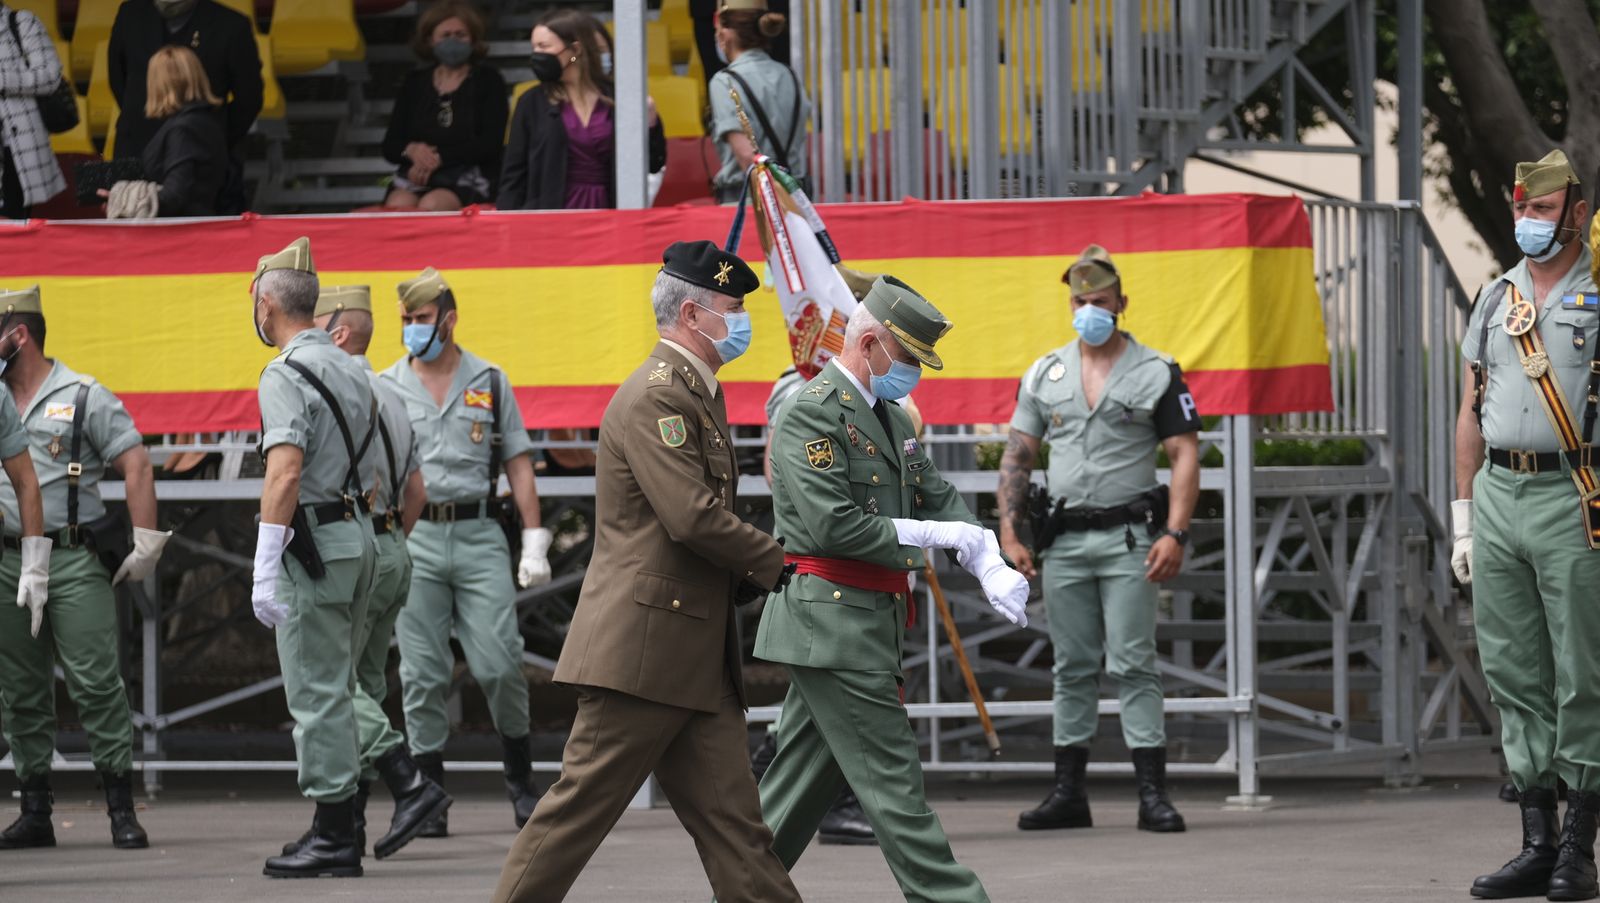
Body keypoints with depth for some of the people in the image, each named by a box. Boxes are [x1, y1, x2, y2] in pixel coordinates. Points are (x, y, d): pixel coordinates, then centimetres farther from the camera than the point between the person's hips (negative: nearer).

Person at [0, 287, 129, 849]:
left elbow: (136, 465, -4)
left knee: (97, 684, -9)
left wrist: (146, 547, -9)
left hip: (73, 560, -5)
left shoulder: (83, 397, 0)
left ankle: (121, 809, -6)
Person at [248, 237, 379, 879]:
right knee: (338, 688, 14)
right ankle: (342, 827, 16)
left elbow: (286, 470, -24)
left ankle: (332, 838, -6)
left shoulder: (286, 375, -14)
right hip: (358, 534, 9)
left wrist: (265, 569, -26)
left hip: (314, 543, -9)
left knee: (317, 692, -6)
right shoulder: (350, 369, 15)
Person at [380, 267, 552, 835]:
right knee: (422, 675, 0)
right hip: (413, 538, 1)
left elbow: (518, 463, 9)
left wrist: (534, 542, 1)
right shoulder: (386, 389, 9)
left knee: (499, 664, -7)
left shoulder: (489, 382, 9)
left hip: (480, 534, -1)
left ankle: (521, 779, 10)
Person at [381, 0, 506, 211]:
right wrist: (411, 150, -10)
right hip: (416, 179, 3)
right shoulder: (414, 82, 19)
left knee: (431, 205, -36)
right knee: (398, 205, -33)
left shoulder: (487, 80, 8)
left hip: (469, 180, -3)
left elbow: (489, 144, -3)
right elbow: (389, 147, 15)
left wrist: (439, 158, -12)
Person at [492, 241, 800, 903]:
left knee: (732, 824, 6)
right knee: (582, 805, -5)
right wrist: (777, 563, -9)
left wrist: (748, 578, 6)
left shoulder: (698, 394, 20)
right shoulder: (656, 397, -13)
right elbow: (693, 517, -21)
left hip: (698, 660, 10)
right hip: (643, 649, -10)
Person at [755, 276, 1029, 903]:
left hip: (867, 626, 10)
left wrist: (991, 568, -5)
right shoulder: (811, 414, -14)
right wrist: (931, 535, -16)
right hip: (832, 626, -10)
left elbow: (938, 496, 13)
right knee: (892, 782, -7)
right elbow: (833, 528, -22)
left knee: (801, 781, 12)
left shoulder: (889, 416, 17)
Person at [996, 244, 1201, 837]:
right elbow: (1016, 457, 14)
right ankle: (1068, 794, 12)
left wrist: (1175, 534, -14)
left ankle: (1152, 793, -8)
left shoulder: (1156, 374, 1)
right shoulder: (1044, 375, 11)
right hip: (1063, 541, 4)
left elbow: (1185, 457, -3)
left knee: (1134, 665, -8)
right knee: (1072, 668, 8)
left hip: (1127, 538, -4)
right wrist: (1009, 533, 3)